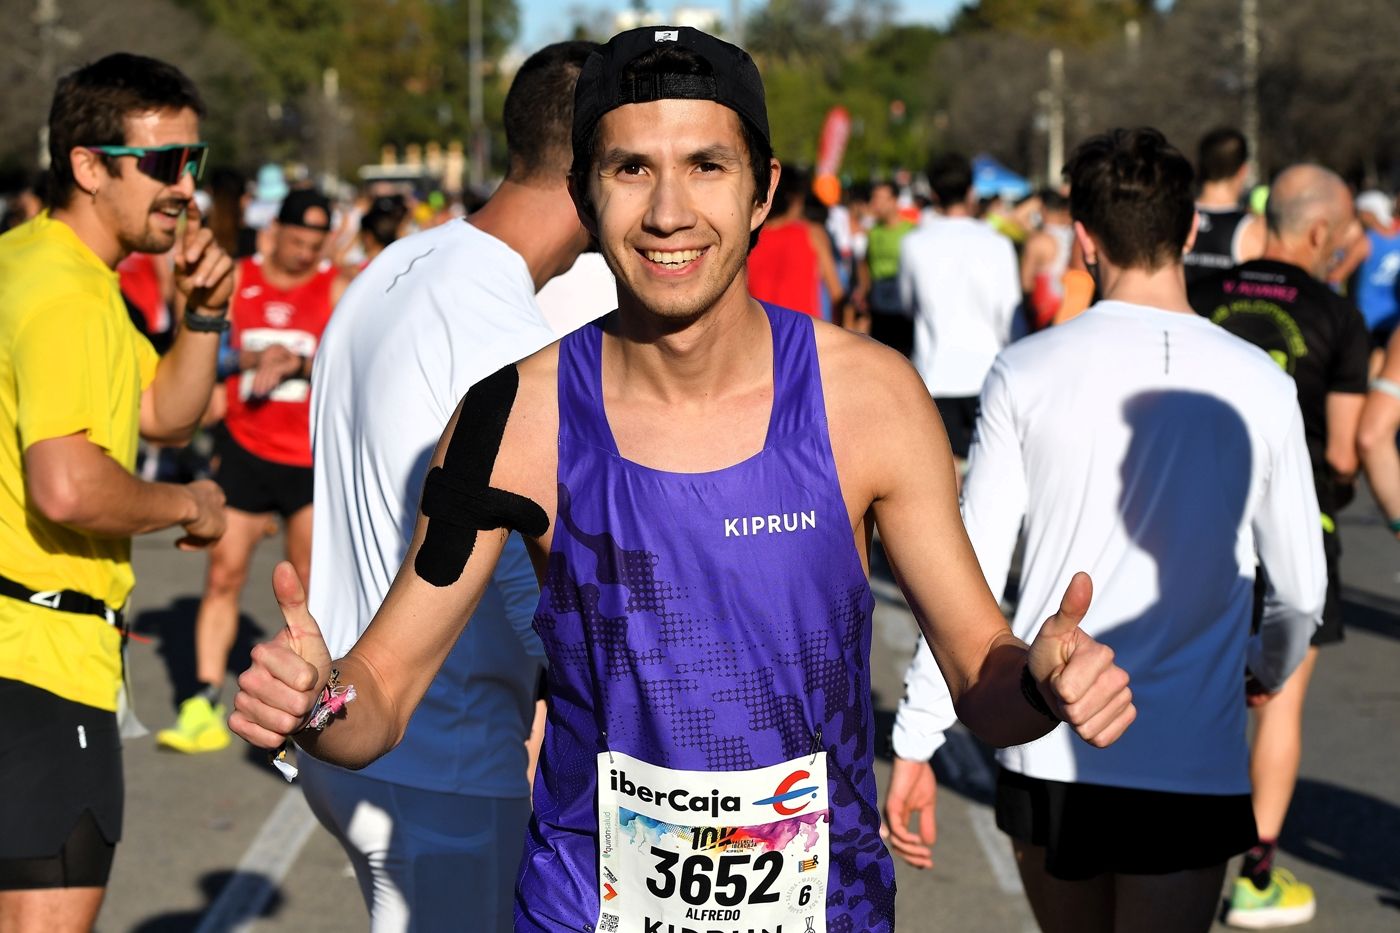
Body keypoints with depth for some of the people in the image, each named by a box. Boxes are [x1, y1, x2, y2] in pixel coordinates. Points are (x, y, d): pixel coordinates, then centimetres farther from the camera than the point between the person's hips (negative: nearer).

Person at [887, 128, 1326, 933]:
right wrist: (1271, 667, 29)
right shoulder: (1258, 385, -2)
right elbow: (1302, 590, 6)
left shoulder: (1026, 373, -3)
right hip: (1192, 761, -1)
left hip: (1047, 752, 2)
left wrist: (917, 741, 3)